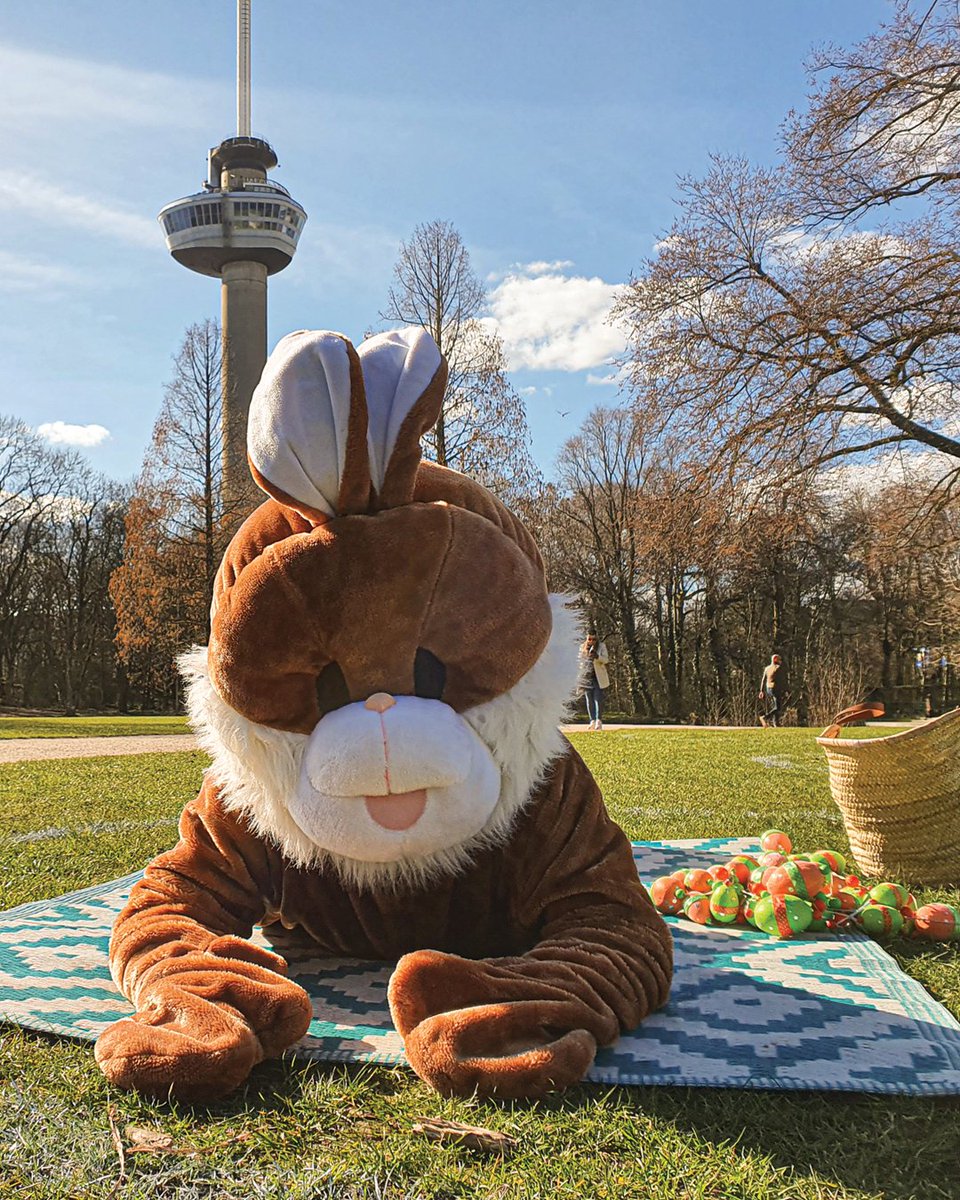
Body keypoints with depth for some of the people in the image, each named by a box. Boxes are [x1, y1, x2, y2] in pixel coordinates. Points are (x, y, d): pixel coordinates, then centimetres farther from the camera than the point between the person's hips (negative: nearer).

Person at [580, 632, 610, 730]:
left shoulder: (601, 646, -1)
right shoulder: (583, 647, 7)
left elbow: (606, 660, -9)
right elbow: (580, 661, 16)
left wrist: (597, 656, -26)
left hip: (599, 677, -2)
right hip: (587, 677, 2)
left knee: (598, 699, -11)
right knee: (589, 700, 0)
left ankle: (599, 721, -10)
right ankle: (592, 721, 3)